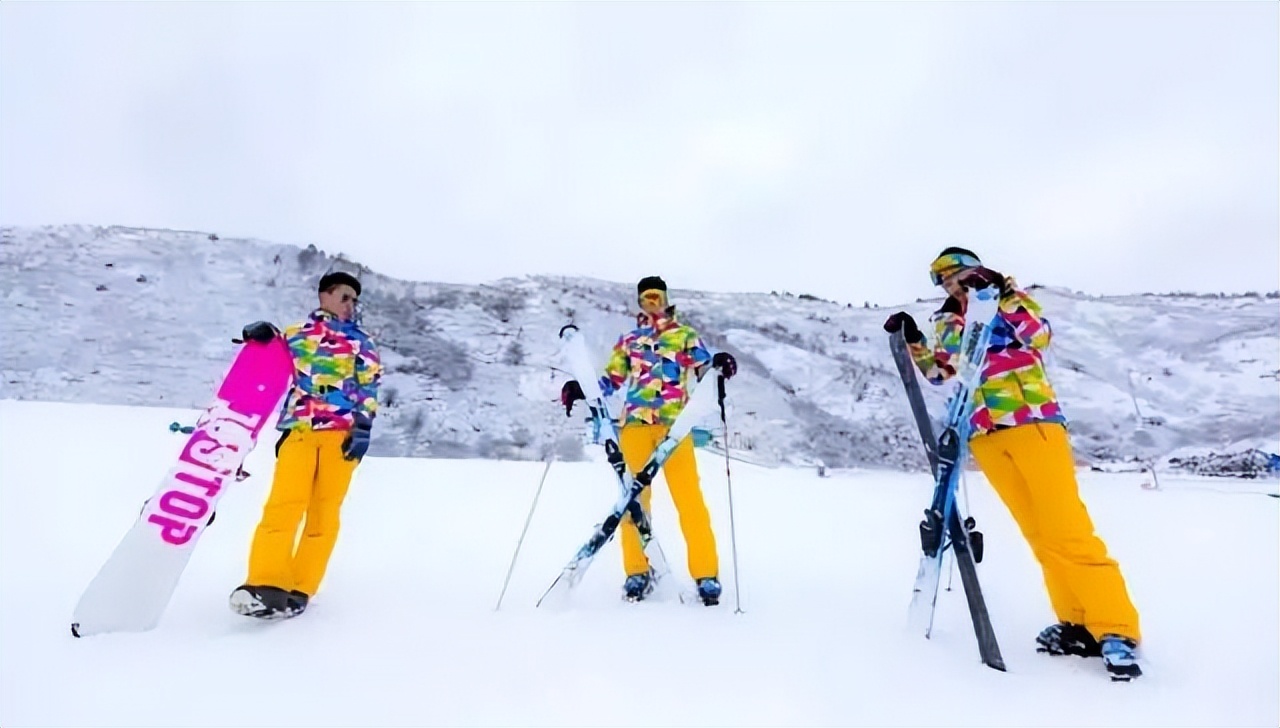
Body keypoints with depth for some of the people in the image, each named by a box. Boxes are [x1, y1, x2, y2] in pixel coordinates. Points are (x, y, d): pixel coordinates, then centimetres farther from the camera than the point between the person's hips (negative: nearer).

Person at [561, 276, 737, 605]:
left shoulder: (685, 335, 16)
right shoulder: (628, 340, 22)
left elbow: (703, 369, 3)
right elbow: (610, 381, 18)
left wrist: (717, 364, -20)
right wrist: (580, 389, 1)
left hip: (674, 424, -2)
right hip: (635, 424, 3)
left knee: (688, 497, -8)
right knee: (634, 497, 1)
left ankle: (706, 574, -1)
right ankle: (637, 571, 13)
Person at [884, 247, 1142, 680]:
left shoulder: (1012, 302, 11)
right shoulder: (947, 323, 18)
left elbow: (1039, 336, -8)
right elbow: (939, 373, 9)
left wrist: (1004, 295, -14)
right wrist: (913, 341, -3)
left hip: (1032, 421, -3)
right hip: (985, 435, 3)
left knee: (1067, 527, -9)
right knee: (1039, 533, 6)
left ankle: (1115, 628, 0)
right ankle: (1077, 622, 13)